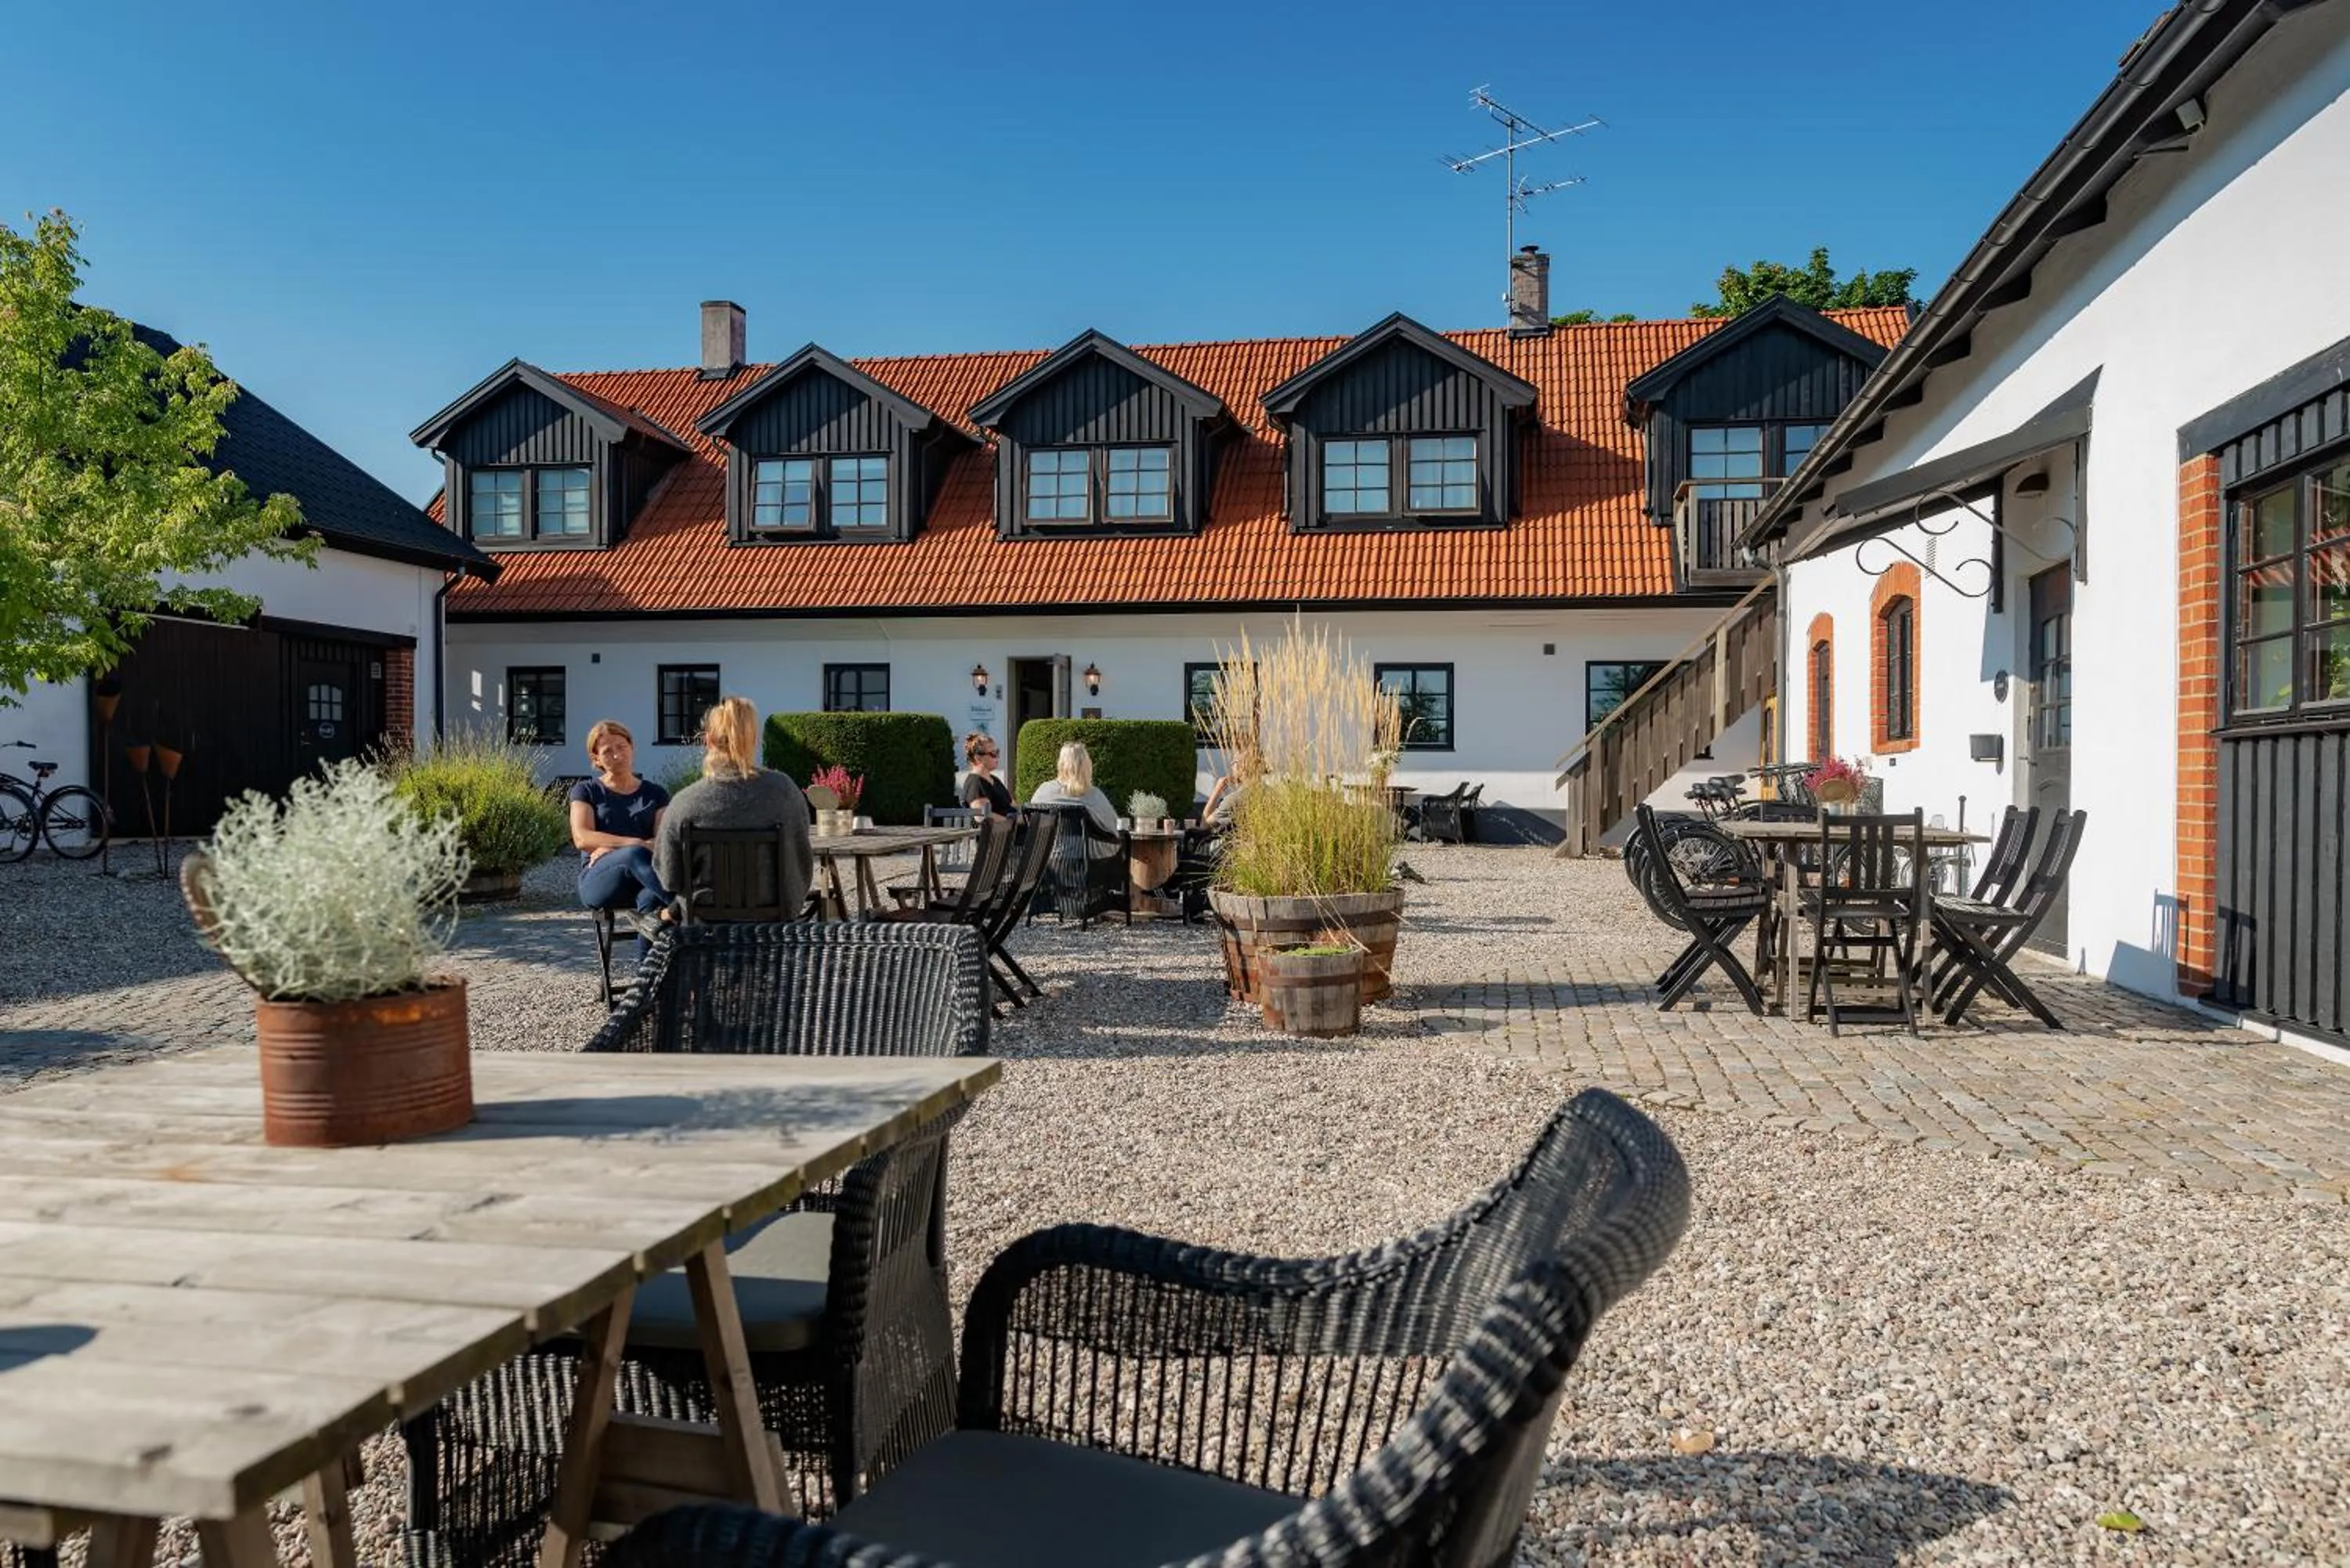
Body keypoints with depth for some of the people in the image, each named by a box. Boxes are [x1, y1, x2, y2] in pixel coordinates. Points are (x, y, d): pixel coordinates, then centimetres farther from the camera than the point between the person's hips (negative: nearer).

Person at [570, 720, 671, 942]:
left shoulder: (655, 794, 18)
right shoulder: (586, 791, 14)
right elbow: (582, 838, -4)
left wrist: (610, 849, -13)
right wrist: (637, 844, -19)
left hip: (641, 886, 2)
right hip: (598, 880, -2)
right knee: (635, 855, -36)